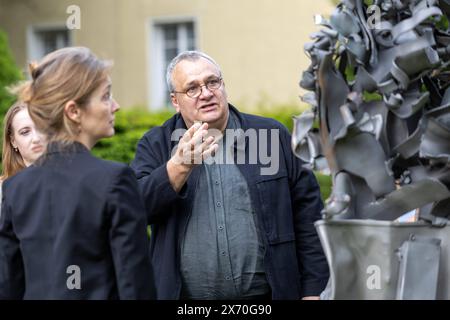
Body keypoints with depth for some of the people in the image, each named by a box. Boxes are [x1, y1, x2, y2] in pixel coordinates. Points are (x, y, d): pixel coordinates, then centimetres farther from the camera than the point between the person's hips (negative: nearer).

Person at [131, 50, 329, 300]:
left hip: (265, 293, 0)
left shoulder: (272, 135, 3)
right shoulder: (156, 146, 3)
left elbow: (307, 212, 3)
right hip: (185, 295, 0)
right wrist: (180, 165, -25)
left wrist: (312, 291, -2)